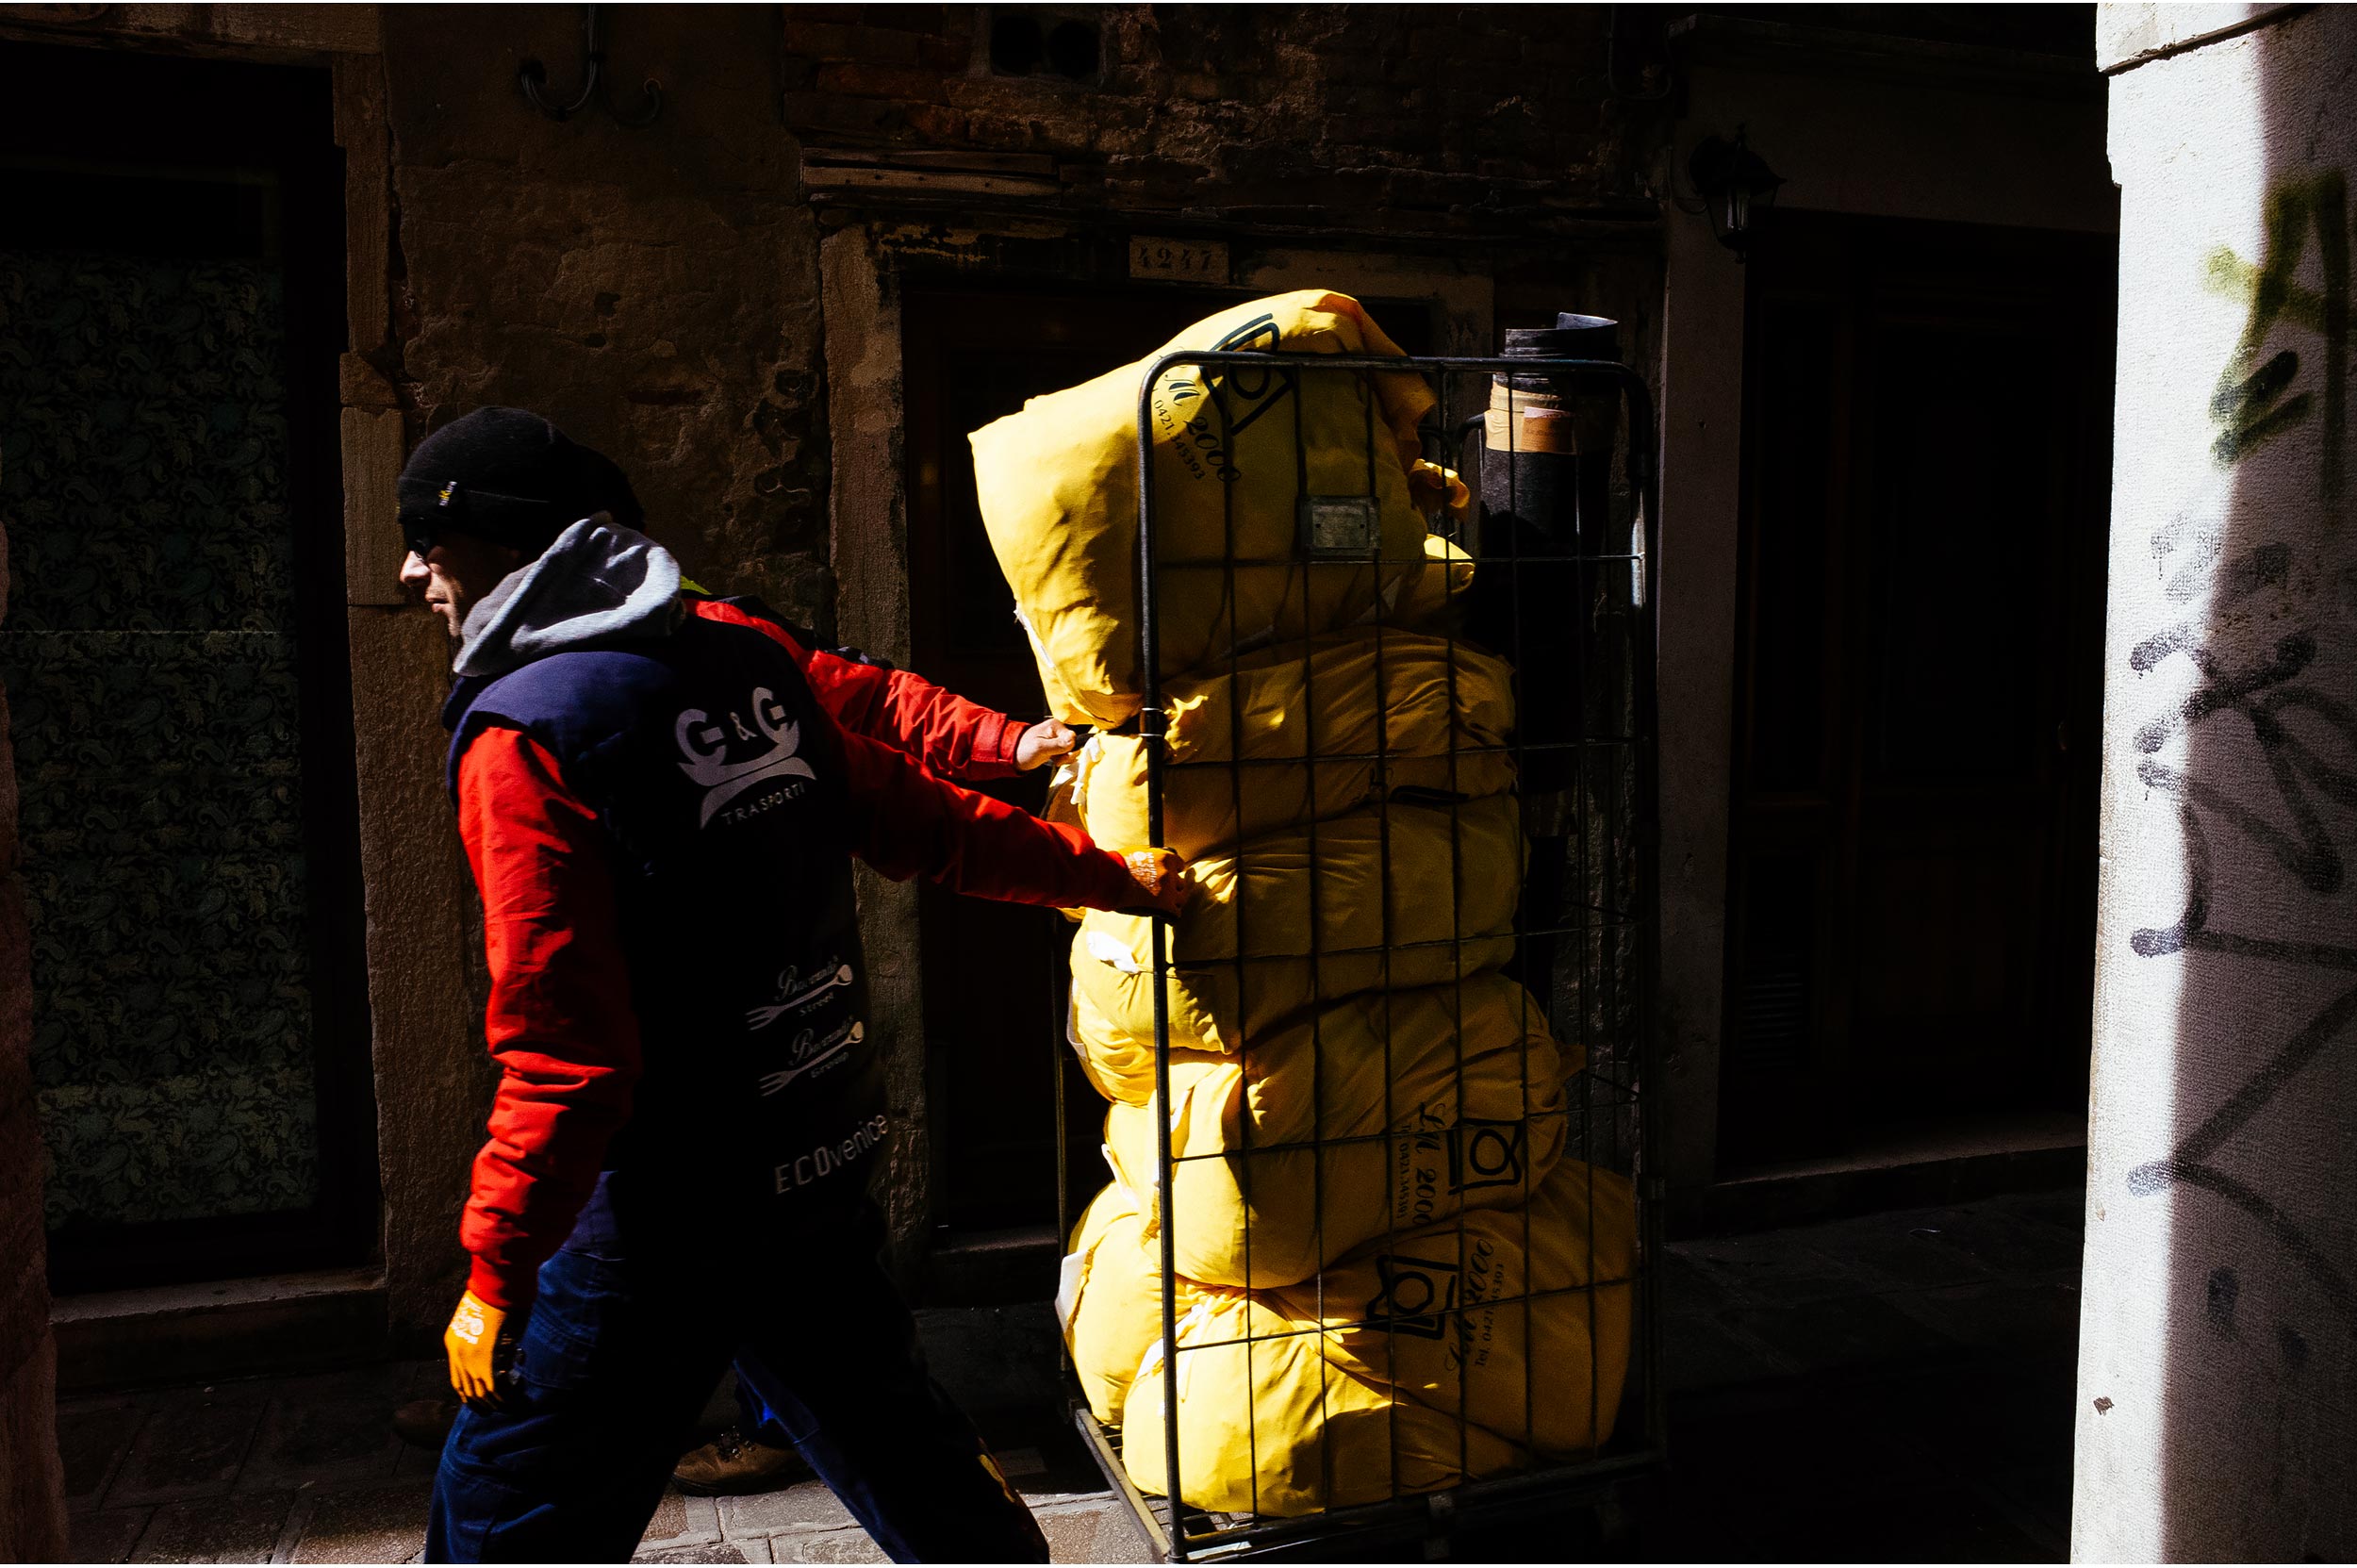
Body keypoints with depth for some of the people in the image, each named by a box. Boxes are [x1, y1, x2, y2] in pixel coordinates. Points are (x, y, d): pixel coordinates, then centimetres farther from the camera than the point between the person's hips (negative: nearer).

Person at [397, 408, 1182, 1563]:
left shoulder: (524, 733, -17)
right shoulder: (741, 653, 3)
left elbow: (563, 1046, -21)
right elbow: (917, 821, 8)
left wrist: (495, 1275, -12)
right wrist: (1108, 875, 19)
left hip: (666, 1207, -7)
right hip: (822, 1162, 7)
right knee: (889, 1435, 24)